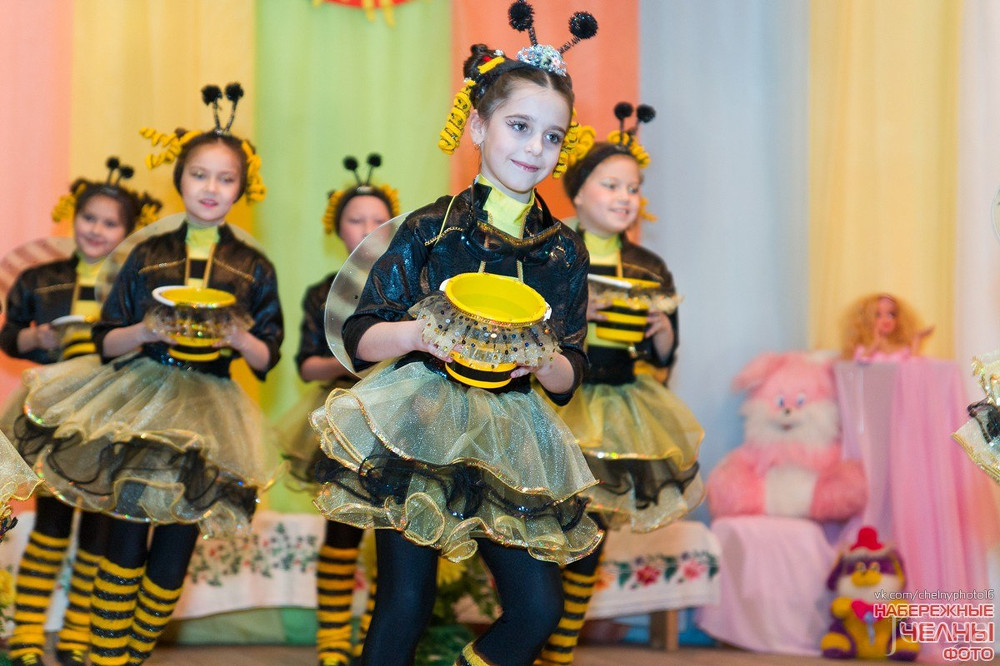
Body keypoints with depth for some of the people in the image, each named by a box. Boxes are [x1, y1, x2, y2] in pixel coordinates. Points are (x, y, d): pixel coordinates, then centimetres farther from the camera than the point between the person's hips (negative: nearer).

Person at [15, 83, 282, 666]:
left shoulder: (254, 268, 5)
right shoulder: (147, 256, 6)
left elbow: (267, 358, 6)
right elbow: (107, 342, 7)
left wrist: (240, 338, -15)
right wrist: (145, 331, -14)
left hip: (208, 411, 0)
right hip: (141, 404, 0)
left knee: (174, 554, 3)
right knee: (127, 540, -6)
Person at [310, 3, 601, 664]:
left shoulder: (564, 250, 7)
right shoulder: (429, 230, -2)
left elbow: (570, 375, 9)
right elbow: (360, 336, -1)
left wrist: (541, 361, -13)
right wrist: (420, 334, -21)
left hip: (510, 443, 3)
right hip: (418, 430, -3)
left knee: (539, 608, -1)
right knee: (404, 604, -1)